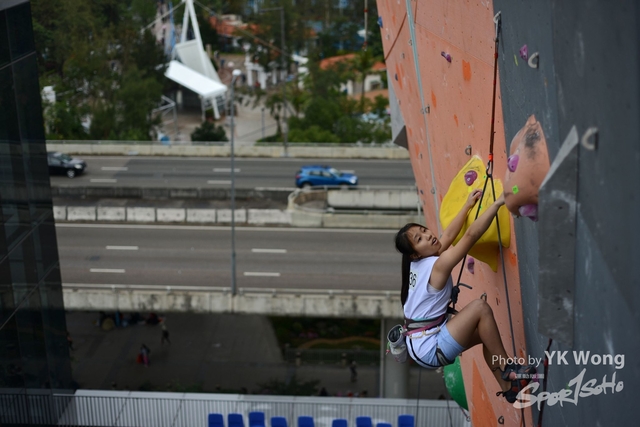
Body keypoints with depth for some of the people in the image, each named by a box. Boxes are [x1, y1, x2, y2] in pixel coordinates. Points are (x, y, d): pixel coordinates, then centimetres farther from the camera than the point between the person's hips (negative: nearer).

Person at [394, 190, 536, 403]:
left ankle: (508, 386, 22)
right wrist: (498, 202, -20)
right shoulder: (438, 265, -19)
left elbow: (449, 235, 14)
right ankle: (507, 369, -7)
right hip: (430, 348, -10)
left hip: (420, 343, 10)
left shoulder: (418, 264, 5)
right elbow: (471, 234, -23)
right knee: (480, 307, -17)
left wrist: (468, 205, 19)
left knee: (486, 332, 18)